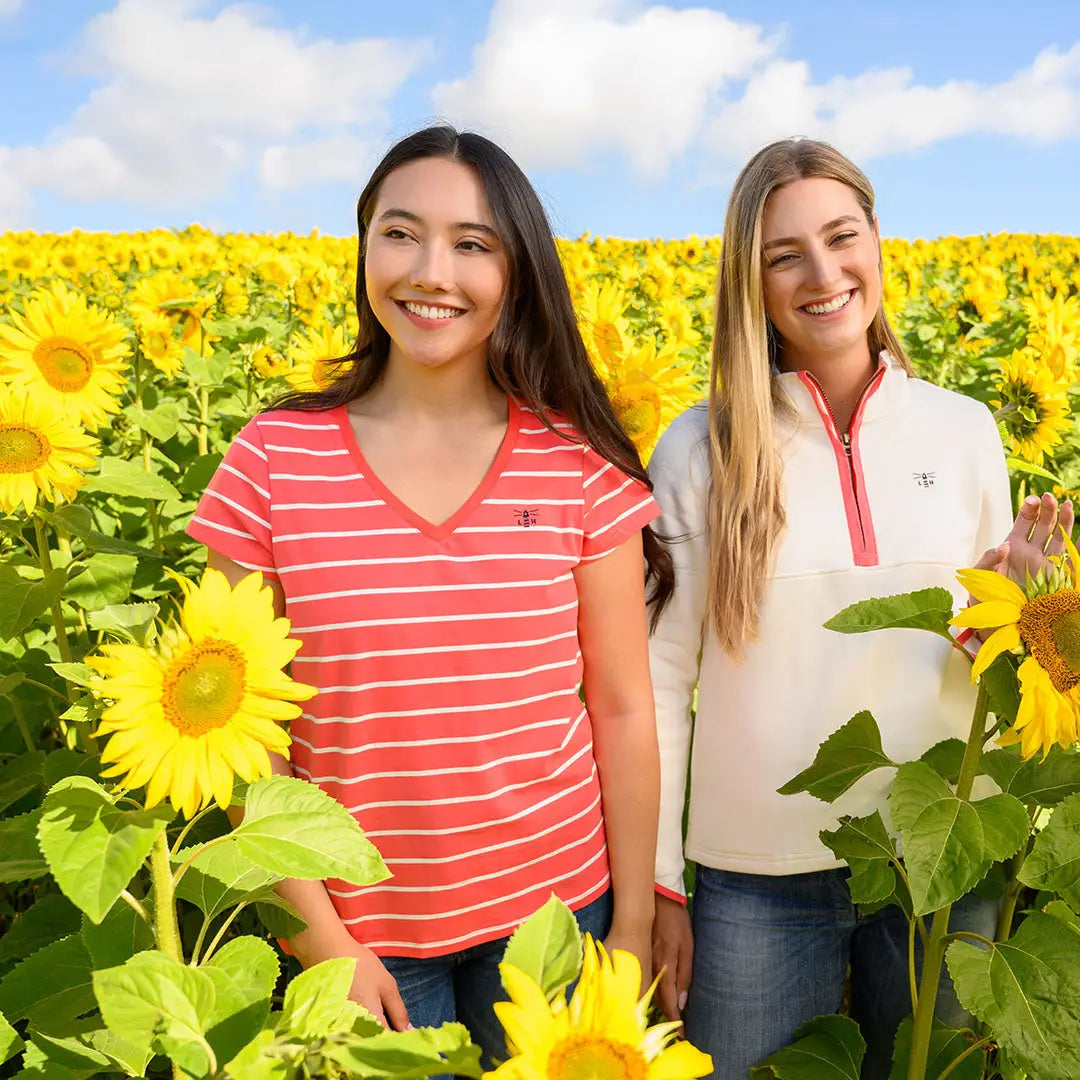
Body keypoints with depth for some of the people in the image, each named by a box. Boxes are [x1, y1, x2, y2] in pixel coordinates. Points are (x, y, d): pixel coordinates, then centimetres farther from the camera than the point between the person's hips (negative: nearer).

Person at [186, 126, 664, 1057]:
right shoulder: (270, 461, -10)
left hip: (552, 905, 1)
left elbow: (622, 709, -3)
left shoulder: (584, 467, -9)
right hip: (363, 928, 0)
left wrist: (634, 925, 0)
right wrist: (317, 937, -6)